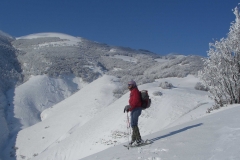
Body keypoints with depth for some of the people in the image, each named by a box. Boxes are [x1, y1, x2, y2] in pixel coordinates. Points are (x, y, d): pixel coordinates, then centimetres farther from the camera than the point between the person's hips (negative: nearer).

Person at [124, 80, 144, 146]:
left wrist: (129, 107, -26)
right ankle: (134, 139, 19)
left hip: (136, 110, -11)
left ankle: (139, 139, -15)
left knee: (133, 124, -15)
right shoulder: (132, 92, 21)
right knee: (133, 124, 13)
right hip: (133, 110, 11)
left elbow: (135, 101, -23)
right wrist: (128, 108, 16)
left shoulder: (135, 91, -10)